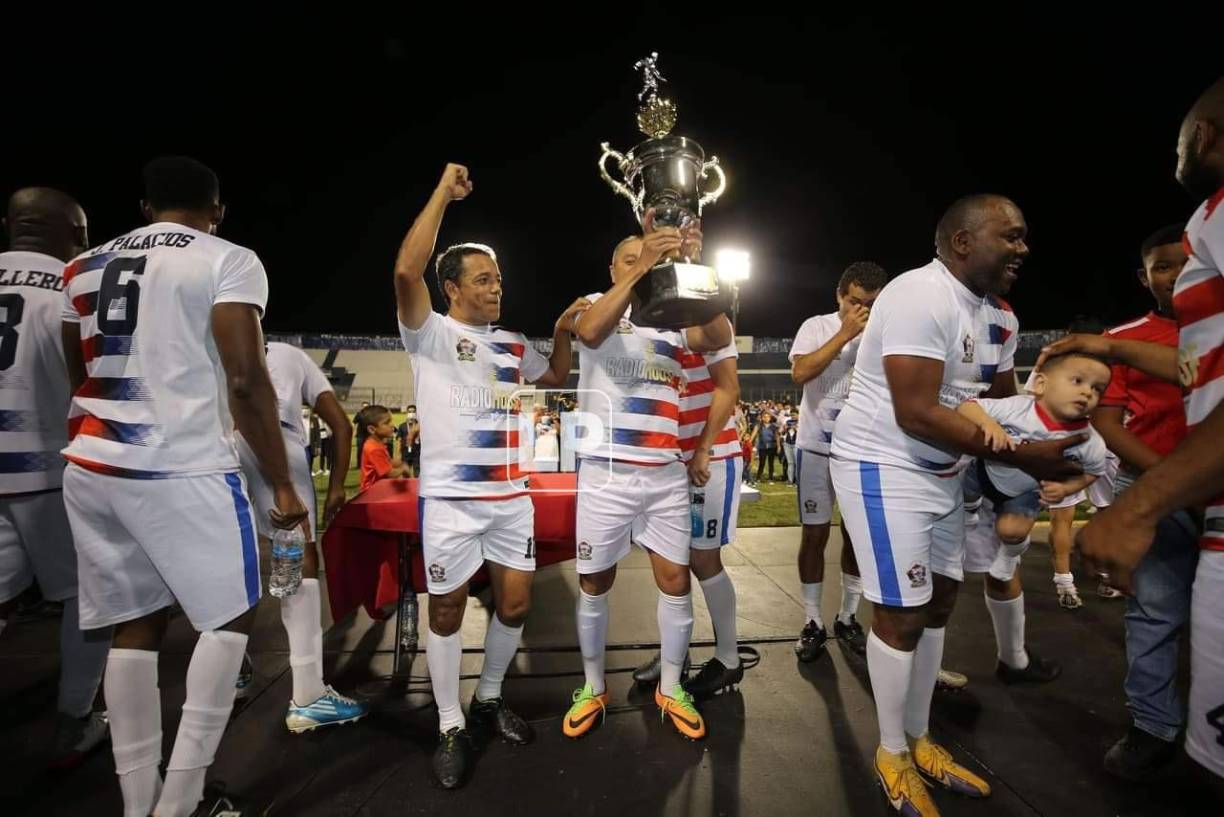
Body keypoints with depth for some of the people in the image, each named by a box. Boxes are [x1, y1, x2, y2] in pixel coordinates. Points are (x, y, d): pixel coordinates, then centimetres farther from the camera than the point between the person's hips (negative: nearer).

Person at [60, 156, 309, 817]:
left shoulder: (84, 269, 17)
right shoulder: (228, 262, -3)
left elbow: (78, 380, 21)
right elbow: (246, 382, -13)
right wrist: (282, 484, -9)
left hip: (90, 467, 7)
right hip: (182, 469, -6)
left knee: (134, 627, 14)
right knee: (229, 619, 9)